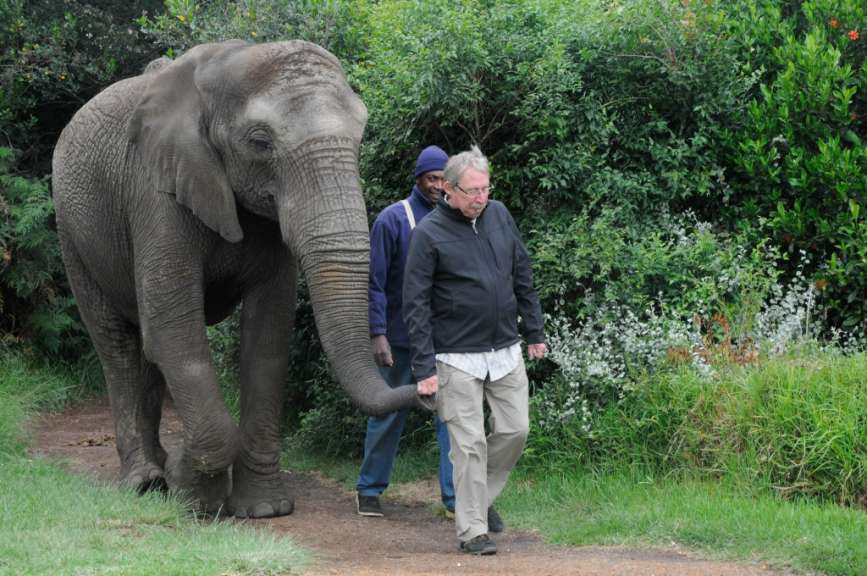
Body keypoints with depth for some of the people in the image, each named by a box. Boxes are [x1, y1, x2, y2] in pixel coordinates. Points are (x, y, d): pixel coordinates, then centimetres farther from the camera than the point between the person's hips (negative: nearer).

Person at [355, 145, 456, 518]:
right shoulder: (393, 220, -8)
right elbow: (375, 282, -9)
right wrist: (378, 334, -16)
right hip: (400, 339, -3)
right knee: (389, 414, 8)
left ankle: (456, 496, -4)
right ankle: (369, 490, 22)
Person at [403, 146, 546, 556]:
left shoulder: (499, 215, 4)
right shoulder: (429, 234, -11)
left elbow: (523, 277, 15)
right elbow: (415, 304, -10)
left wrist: (534, 332, 16)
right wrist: (424, 367, -14)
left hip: (505, 351, 5)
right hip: (458, 357, -5)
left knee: (515, 430, 6)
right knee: (469, 443, -5)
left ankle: (483, 496, 28)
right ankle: (472, 529, 1)